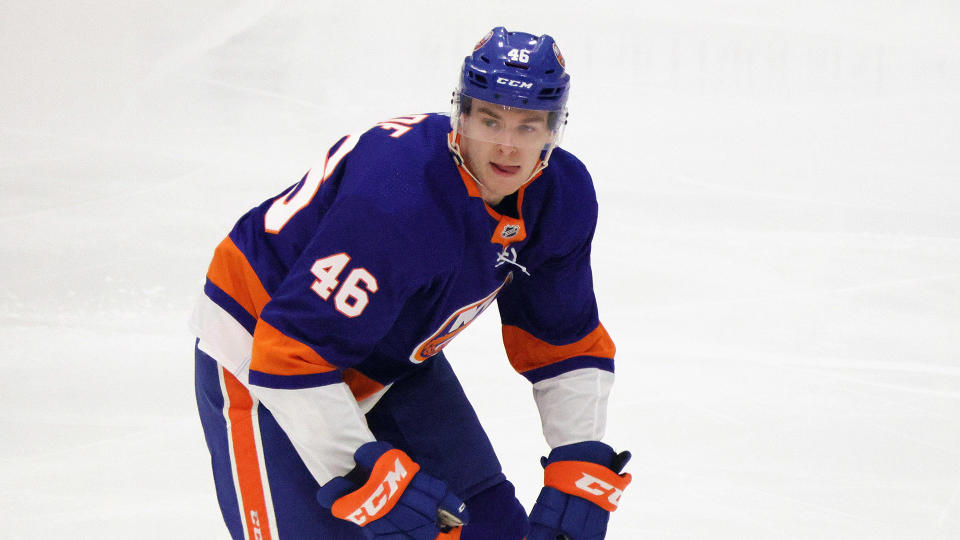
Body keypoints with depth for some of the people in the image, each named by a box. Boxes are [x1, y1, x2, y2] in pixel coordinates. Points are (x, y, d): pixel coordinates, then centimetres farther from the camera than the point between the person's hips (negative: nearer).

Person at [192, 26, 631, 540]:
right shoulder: (398, 198, -37)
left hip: (393, 356, 8)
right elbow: (292, 352, -38)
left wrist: (582, 466, -9)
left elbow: (568, 344, 2)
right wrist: (368, 476, -40)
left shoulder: (563, 198, -11)